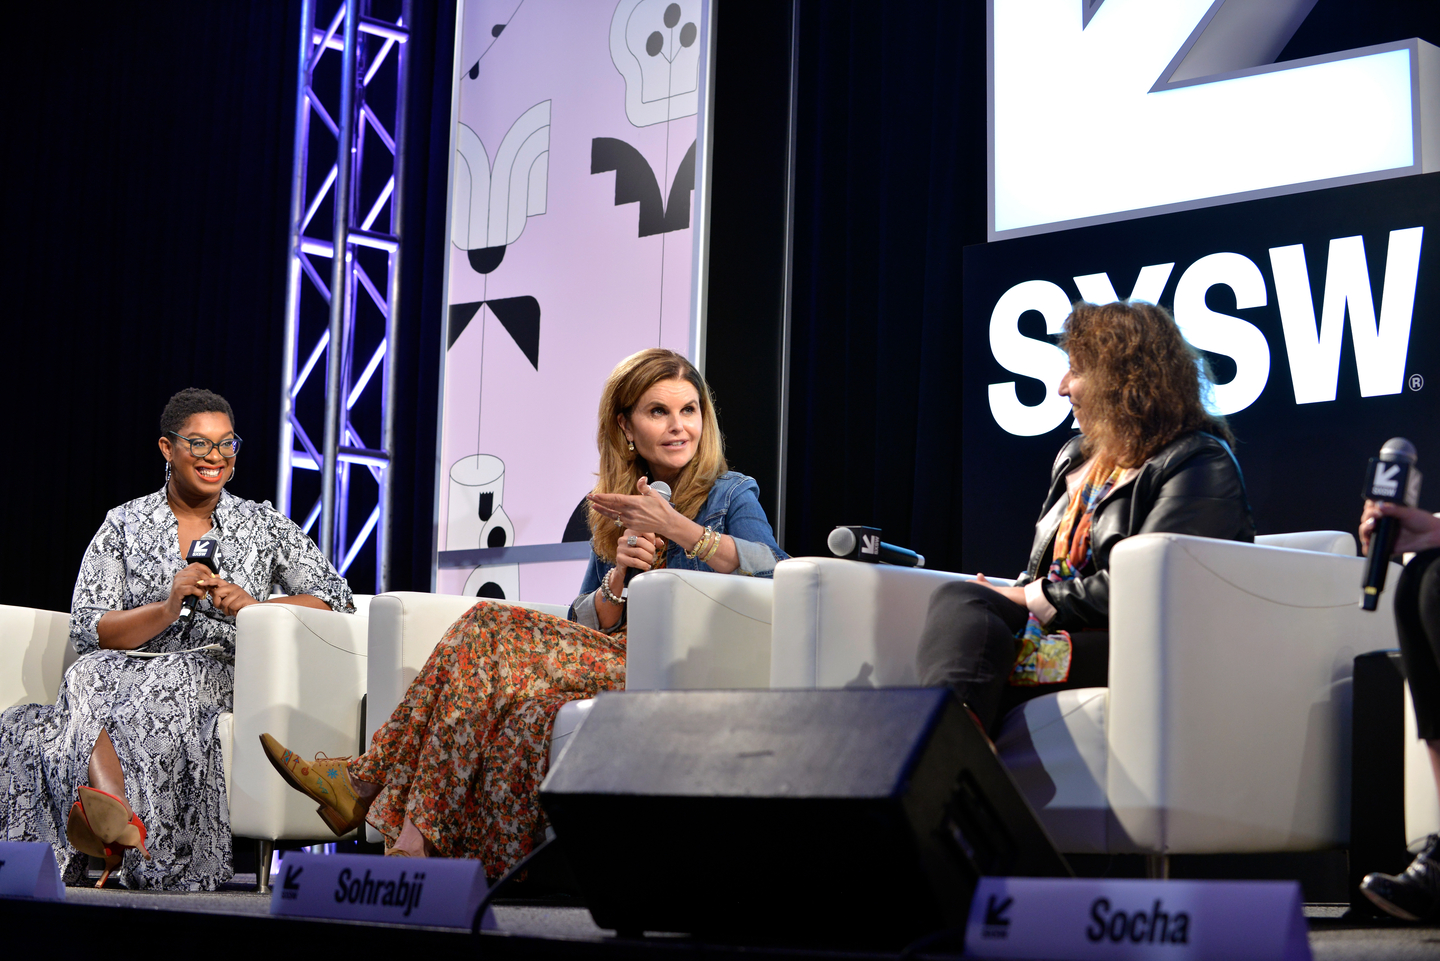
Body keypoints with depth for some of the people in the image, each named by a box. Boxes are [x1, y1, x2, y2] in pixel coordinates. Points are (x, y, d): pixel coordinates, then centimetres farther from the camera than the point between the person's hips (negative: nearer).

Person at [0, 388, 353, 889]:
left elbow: (336, 596, 6)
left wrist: (253, 607, -11)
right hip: (127, 671, 1)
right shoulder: (124, 524, 15)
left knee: (164, 689, -36)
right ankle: (116, 814, -62)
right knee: (88, 678, -36)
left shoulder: (263, 524, 16)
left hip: (221, 675, 0)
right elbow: (86, 631, 4)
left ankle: (98, 816, -52)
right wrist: (166, 609, -13)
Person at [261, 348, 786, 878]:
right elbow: (586, 626, 12)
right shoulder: (612, 512, 19)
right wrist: (619, 577, -9)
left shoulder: (729, 495, 4)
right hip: (618, 665, 5)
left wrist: (676, 528, -22)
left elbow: (777, 571, -17)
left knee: (492, 630, -21)